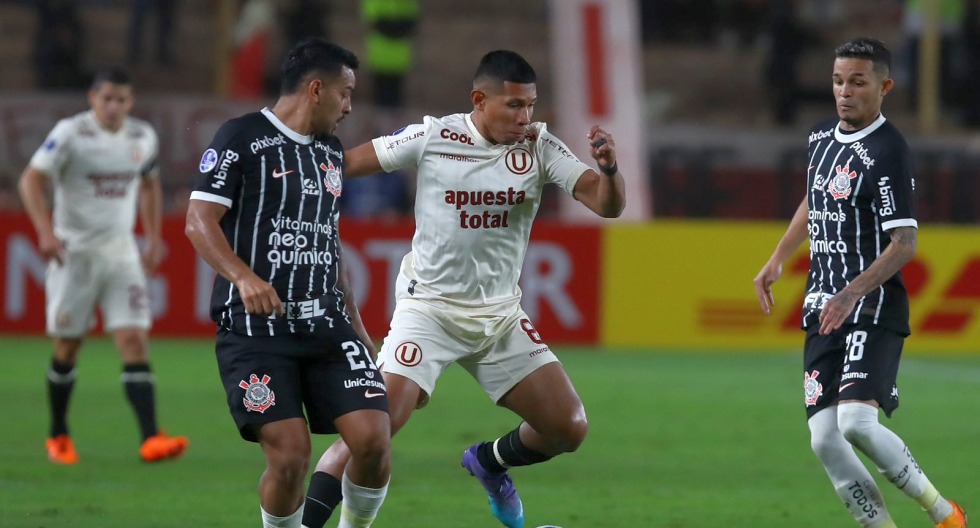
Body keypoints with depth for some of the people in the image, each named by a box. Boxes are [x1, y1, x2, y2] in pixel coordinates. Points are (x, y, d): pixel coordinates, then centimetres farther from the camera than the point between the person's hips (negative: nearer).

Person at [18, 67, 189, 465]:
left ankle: (150, 439, -18)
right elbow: (31, 180, -15)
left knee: (135, 340, -10)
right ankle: (58, 436, 23)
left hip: (120, 250, 3)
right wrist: (45, 231, -28)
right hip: (74, 250, -3)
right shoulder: (71, 133, -10)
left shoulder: (142, 137, 4)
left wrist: (154, 238, 16)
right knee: (68, 346, 5)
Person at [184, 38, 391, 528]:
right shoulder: (242, 137, -4)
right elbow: (199, 221, -10)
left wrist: (355, 325, 25)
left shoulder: (331, 150, 19)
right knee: (290, 454, -16)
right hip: (255, 325, -6)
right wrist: (243, 277, -26)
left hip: (326, 322, 6)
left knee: (373, 438, -11)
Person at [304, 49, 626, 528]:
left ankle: (489, 463, 31)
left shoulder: (539, 147, -4)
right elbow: (344, 164, -1)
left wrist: (608, 168, -32)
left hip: (500, 317, 4)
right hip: (428, 307, -4)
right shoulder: (432, 138, -11)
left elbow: (607, 205, -12)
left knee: (569, 429, 1)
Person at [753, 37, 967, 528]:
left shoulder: (887, 152, -12)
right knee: (824, 440, -4)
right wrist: (777, 260, 25)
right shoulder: (822, 135, 12)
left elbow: (904, 243, -17)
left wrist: (853, 293, -27)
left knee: (857, 423, -23)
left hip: (872, 308, -8)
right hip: (822, 311, 8)